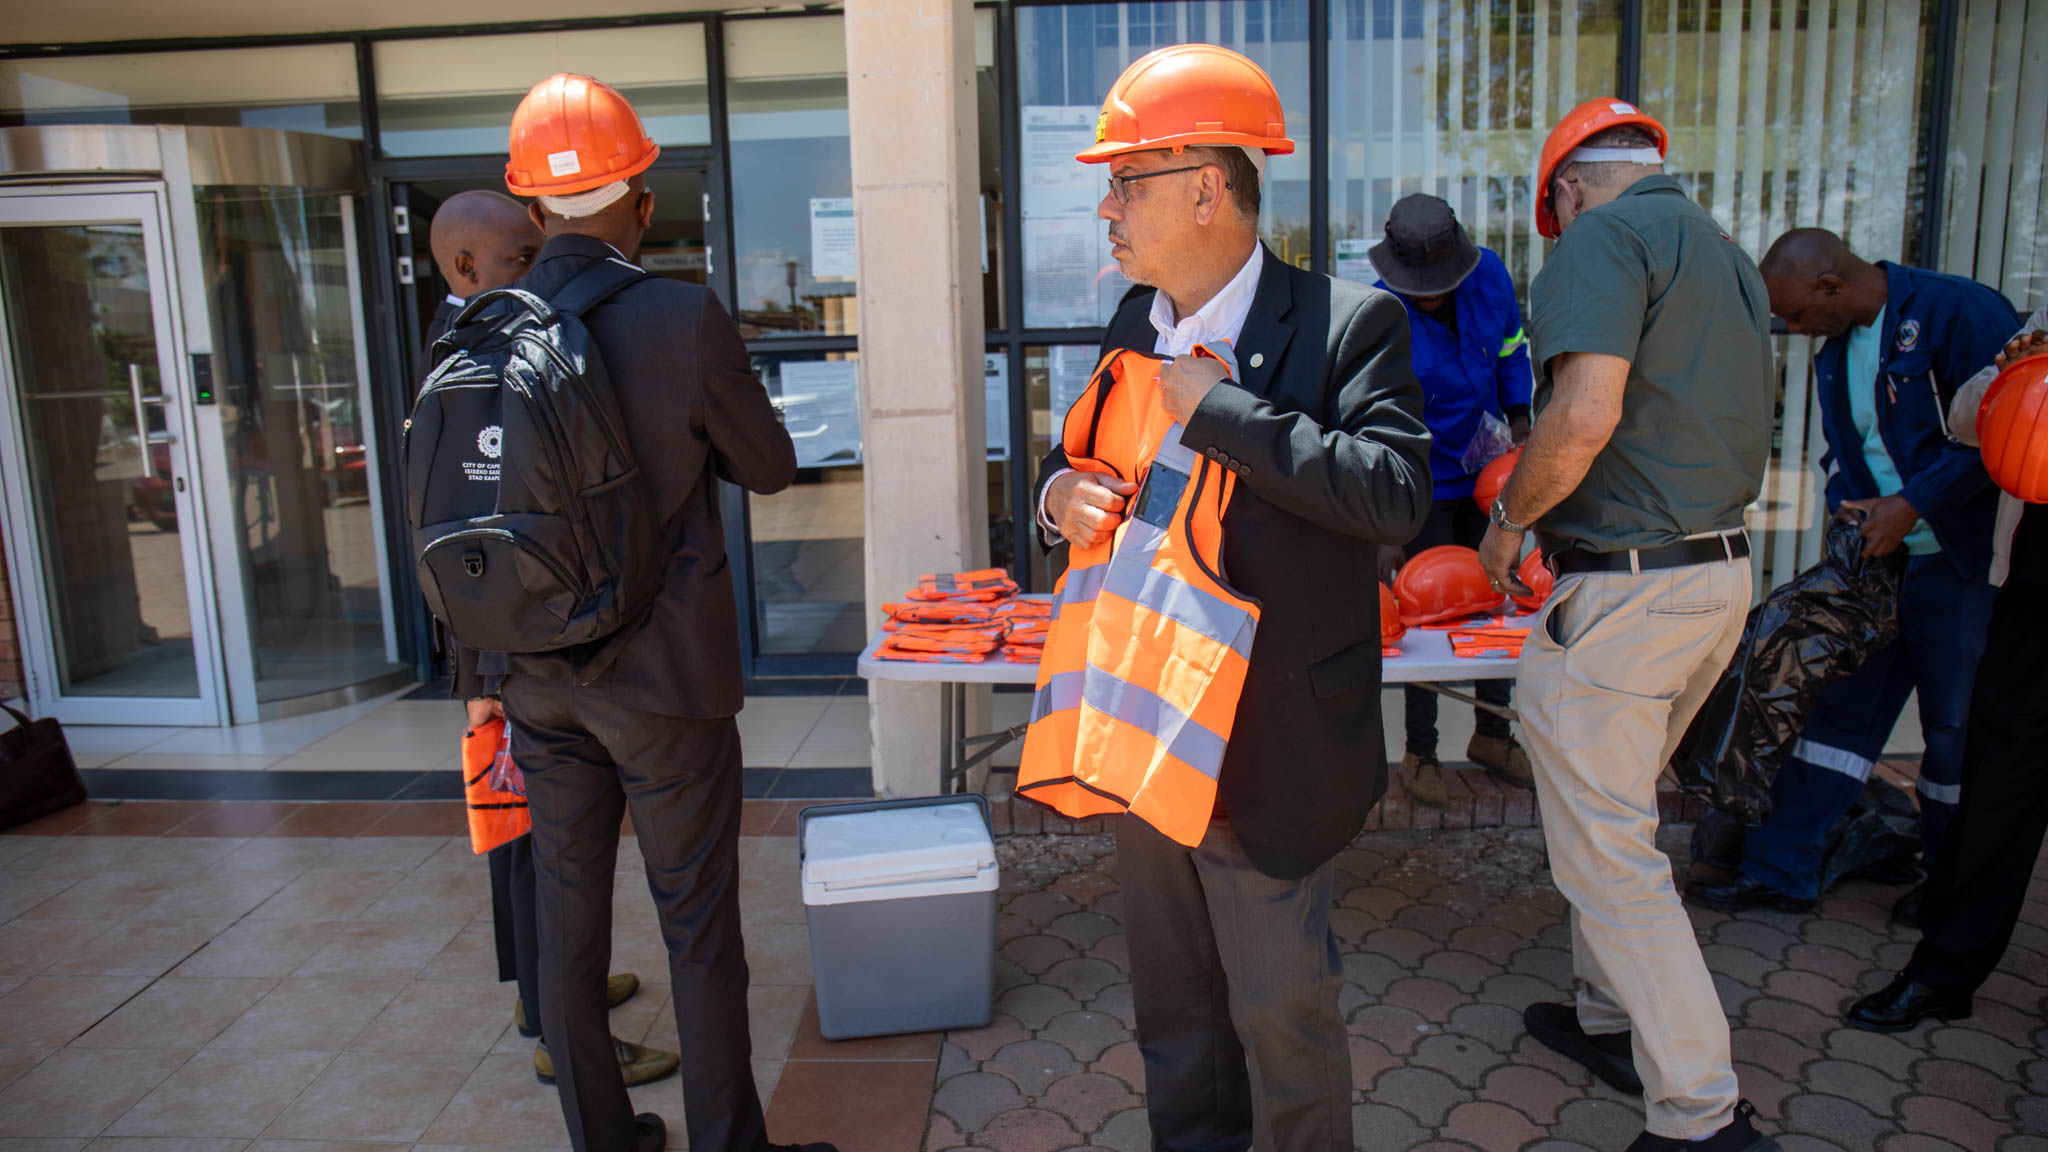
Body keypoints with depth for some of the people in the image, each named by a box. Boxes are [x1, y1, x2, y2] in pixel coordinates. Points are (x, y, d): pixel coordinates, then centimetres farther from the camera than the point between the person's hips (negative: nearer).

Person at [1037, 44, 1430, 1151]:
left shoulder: (1346, 323, -13)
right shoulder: (1132, 324, 8)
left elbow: (1394, 491, -25)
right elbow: (1085, 455, 19)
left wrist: (1215, 409, -24)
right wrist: (1059, 491, -6)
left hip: (1268, 746, -7)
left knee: (1281, 1003, 8)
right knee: (1171, 992, 22)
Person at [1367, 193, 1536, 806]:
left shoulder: (1490, 275, -9)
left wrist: (1520, 421, 1)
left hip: (1486, 472, 5)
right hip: (1424, 485, -5)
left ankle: (1491, 733, 28)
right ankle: (1419, 752, 14)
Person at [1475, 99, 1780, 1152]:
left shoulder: (1602, 238, -11)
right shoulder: (1728, 256, 18)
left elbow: (1587, 413, -26)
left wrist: (1508, 520, -10)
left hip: (1624, 591, -9)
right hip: (1721, 575, 10)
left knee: (1607, 853, 0)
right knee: (1611, 816, 23)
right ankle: (1610, 1018, 37)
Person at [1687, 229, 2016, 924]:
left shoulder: (1958, 311, -13)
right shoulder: (1835, 354, 11)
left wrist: (1911, 505, -20)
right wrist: (1850, 507, -1)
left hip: (1965, 560, -7)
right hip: (1878, 558, 7)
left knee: (1958, 726, 3)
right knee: (1841, 706, 8)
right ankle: (1780, 870, 13)